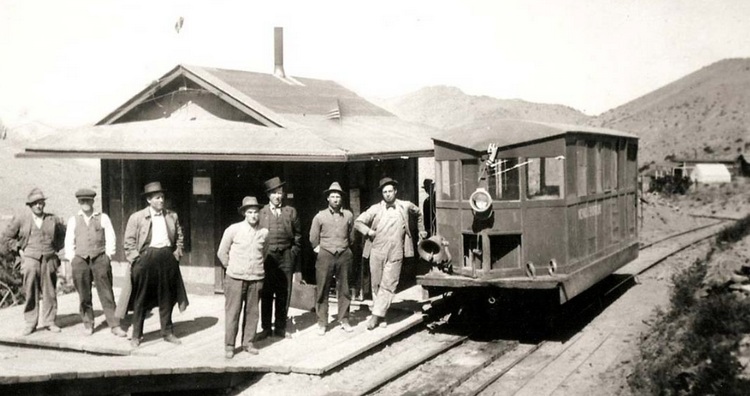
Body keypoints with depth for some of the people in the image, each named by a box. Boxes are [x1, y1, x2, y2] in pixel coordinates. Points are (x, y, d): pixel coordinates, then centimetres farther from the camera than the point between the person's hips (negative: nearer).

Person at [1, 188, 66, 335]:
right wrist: (19, 250, 3)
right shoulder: (20, 220, 2)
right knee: (30, 293, -1)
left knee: (49, 292, 3)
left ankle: (49, 322, 13)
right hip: (30, 260, -1)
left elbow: (63, 234, 21)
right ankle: (30, 323, 7)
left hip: (49, 261, 1)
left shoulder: (53, 220, 6)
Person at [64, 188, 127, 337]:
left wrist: (108, 255, -1)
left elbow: (110, 238, 7)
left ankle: (114, 325, -4)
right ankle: (88, 324, 17)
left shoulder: (103, 218, 9)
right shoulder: (73, 220, 13)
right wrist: (72, 259, 3)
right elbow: (69, 241, 12)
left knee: (106, 294, -4)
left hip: (100, 258, -1)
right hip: (80, 260, 2)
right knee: (84, 296, 5)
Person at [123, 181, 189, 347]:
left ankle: (167, 332, 21)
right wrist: (136, 259, -9)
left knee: (166, 297, 10)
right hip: (146, 257, -3)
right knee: (141, 299, 3)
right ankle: (136, 335, 13)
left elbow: (179, 236, 20)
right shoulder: (137, 217, -2)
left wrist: (177, 252, 9)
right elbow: (129, 242, -1)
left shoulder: (172, 216, 9)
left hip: (167, 258, 3)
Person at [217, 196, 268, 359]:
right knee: (232, 312, 1)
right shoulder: (233, 230, -6)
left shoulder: (264, 232, 3)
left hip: (256, 279, 3)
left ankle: (248, 343, 20)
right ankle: (229, 346, 10)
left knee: (252, 312, 7)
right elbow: (222, 252, 4)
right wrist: (232, 268, 9)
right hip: (235, 278, -3)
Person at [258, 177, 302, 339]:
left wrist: (293, 253, 5)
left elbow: (297, 236, 11)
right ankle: (266, 328, 13)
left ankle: (280, 328, 14)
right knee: (266, 294, 3)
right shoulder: (261, 213, 5)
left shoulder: (291, 212, 8)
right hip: (267, 257, -1)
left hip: (286, 257, 1)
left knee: (283, 294, 4)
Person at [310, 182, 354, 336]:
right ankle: (322, 323, 7)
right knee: (323, 290, 0)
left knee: (344, 289, 6)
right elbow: (313, 237, 9)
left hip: (344, 255, 2)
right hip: (325, 255, -1)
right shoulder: (320, 216, 1)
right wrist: (318, 248, 9)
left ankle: (344, 320, 17)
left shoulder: (348, 215, 4)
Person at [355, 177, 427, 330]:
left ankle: (376, 316, -6)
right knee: (376, 285, 6)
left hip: (395, 254, -1)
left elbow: (418, 213, 27)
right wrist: (368, 231, -9)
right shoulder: (375, 209, 1)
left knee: (388, 286, -8)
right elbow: (358, 222, 6)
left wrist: (421, 229, 27)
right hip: (377, 252, 1)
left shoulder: (405, 206, 6)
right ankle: (380, 317, 18)